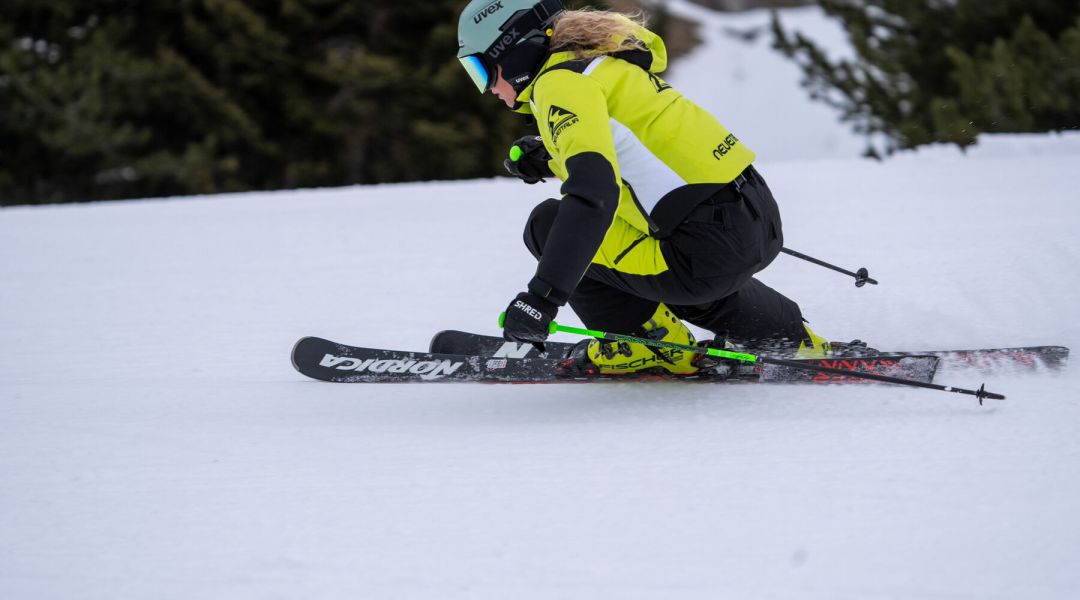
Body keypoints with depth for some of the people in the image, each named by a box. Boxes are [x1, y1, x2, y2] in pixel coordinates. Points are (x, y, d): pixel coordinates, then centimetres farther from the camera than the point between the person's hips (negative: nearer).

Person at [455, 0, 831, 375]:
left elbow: (593, 188, -26)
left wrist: (542, 296, -31)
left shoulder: (560, 83, -11)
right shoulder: (598, 56, 18)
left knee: (548, 227, 0)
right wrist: (547, 157, 21)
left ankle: (656, 342, 7)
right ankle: (791, 338, 31)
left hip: (713, 246, -9)